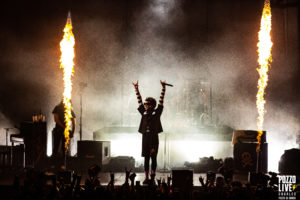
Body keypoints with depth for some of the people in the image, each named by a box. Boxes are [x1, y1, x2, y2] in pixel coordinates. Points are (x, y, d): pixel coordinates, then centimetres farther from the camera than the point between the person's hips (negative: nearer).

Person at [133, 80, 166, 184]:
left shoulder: (156, 113, 2)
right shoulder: (144, 112, 10)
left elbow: (161, 100, -1)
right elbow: (139, 100, 14)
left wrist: (163, 88, -6)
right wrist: (136, 89, 13)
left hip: (154, 137, -3)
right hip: (145, 137, 3)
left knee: (153, 158, 2)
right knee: (146, 158, 3)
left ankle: (152, 177, 7)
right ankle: (146, 177, 4)